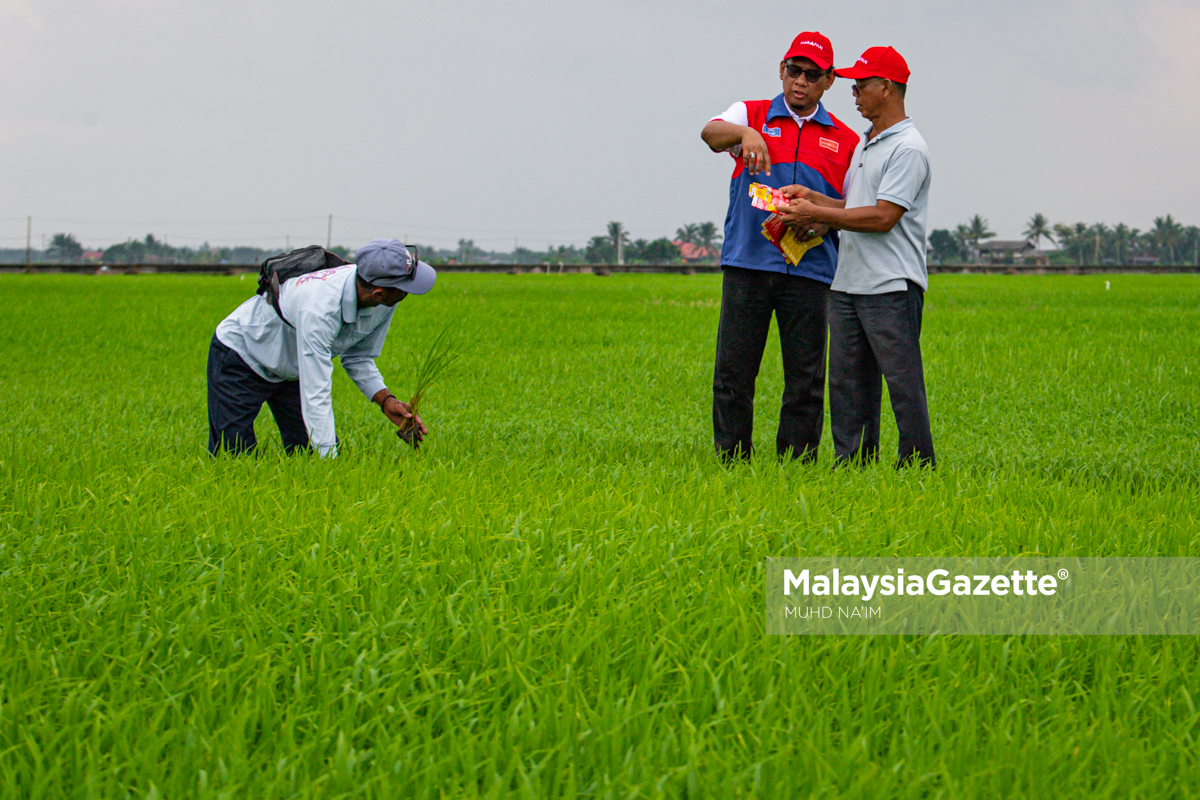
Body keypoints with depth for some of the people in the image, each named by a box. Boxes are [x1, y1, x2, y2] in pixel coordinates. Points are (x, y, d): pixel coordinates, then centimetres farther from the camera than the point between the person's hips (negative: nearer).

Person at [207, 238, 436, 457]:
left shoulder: (384, 304, -20)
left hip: (293, 370, 7)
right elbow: (316, 395, -41)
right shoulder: (319, 306, -43)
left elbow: (358, 358, -2)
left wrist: (385, 400, -18)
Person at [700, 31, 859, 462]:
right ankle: (731, 463, 4)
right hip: (748, 262, -1)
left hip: (809, 269, 1)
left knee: (806, 379, 0)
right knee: (733, 374, -2)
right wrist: (746, 134, -34)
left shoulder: (844, 141, 13)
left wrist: (822, 221, -8)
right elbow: (711, 132, -12)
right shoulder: (752, 115, 10)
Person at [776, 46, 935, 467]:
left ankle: (919, 462, -5)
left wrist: (817, 214, -13)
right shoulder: (863, 144, 20)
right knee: (847, 384, 9)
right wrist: (811, 197, 10)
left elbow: (883, 216, -17)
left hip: (891, 287, -9)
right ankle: (852, 462, 13)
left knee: (902, 381, -8)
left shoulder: (907, 148, -11)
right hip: (847, 285, 9)